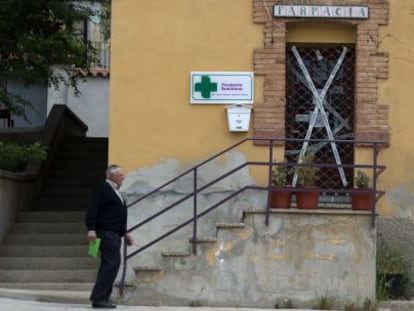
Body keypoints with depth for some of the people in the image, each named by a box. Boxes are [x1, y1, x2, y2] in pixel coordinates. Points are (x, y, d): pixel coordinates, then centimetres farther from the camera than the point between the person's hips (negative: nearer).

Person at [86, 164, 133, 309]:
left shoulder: (115, 191, 21)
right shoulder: (102, 188, -8)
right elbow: (92, 210, -16)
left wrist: (125, 233, 27)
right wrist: (91, 229, -26)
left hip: (114, 234, 10)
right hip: (106, 232, -10)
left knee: (109, 264, 10)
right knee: (112, 263, -16)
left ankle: (103, 298, 13)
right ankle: (98, 297, -17)